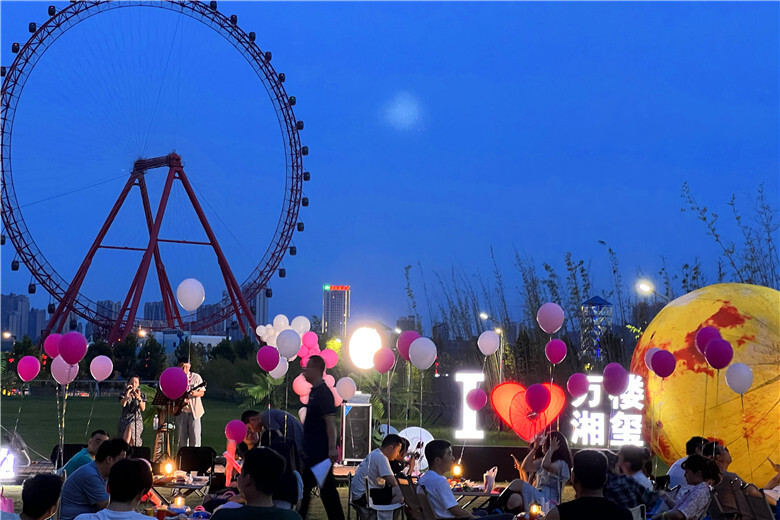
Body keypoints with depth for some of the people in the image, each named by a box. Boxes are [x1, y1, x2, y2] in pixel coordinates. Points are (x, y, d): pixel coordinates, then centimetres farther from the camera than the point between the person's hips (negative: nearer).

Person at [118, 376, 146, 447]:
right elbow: (123, 404, -11)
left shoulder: (142, 395, 11)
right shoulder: (123, 394, 10)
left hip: (137, 419, 0)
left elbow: (143, 408, -3)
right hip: (125, 419, 0)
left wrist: (139, 398, -20)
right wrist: (127, 393, -25)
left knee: (130, 427, -33)